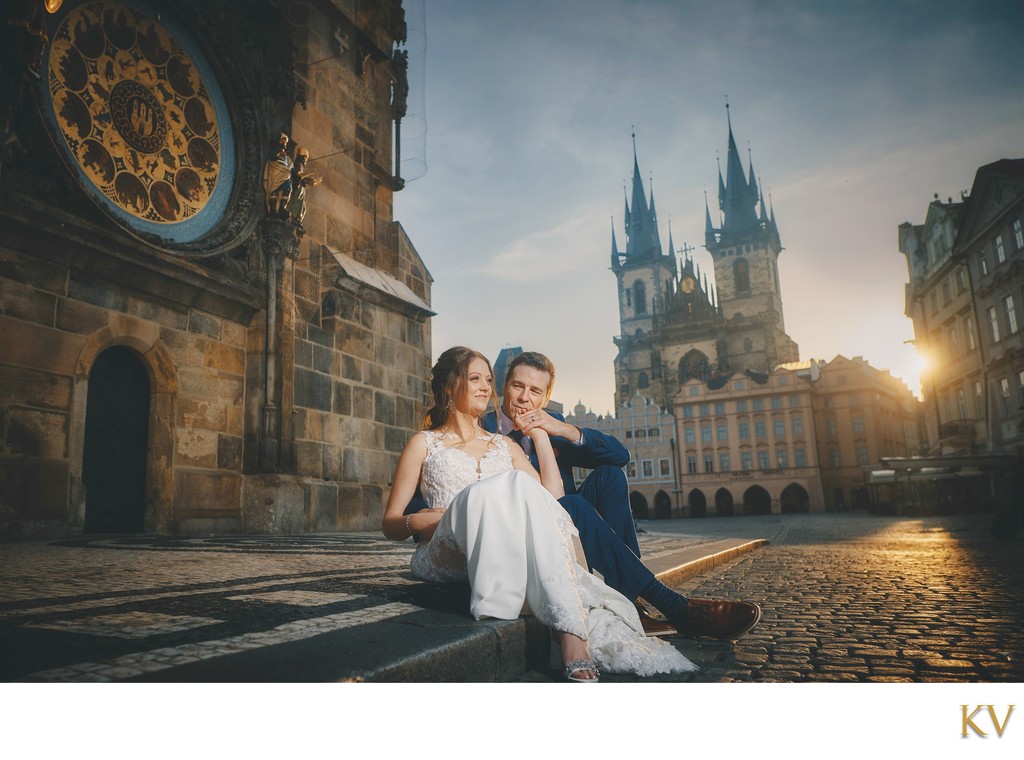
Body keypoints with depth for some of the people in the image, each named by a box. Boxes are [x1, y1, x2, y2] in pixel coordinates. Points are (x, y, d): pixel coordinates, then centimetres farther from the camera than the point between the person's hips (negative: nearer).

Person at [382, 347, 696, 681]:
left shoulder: (505, 446, 25)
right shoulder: (424, 443, 15)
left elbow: (552, 497, 9)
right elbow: (389, 523, 10)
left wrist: (539, 432, 14)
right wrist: (416, 521, -13)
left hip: (508, 556, 3)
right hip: (443, 556, -3)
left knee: (525, 487, -32)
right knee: (509, 484, -32)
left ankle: (570, 631, -43)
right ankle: (571, 631, -41)